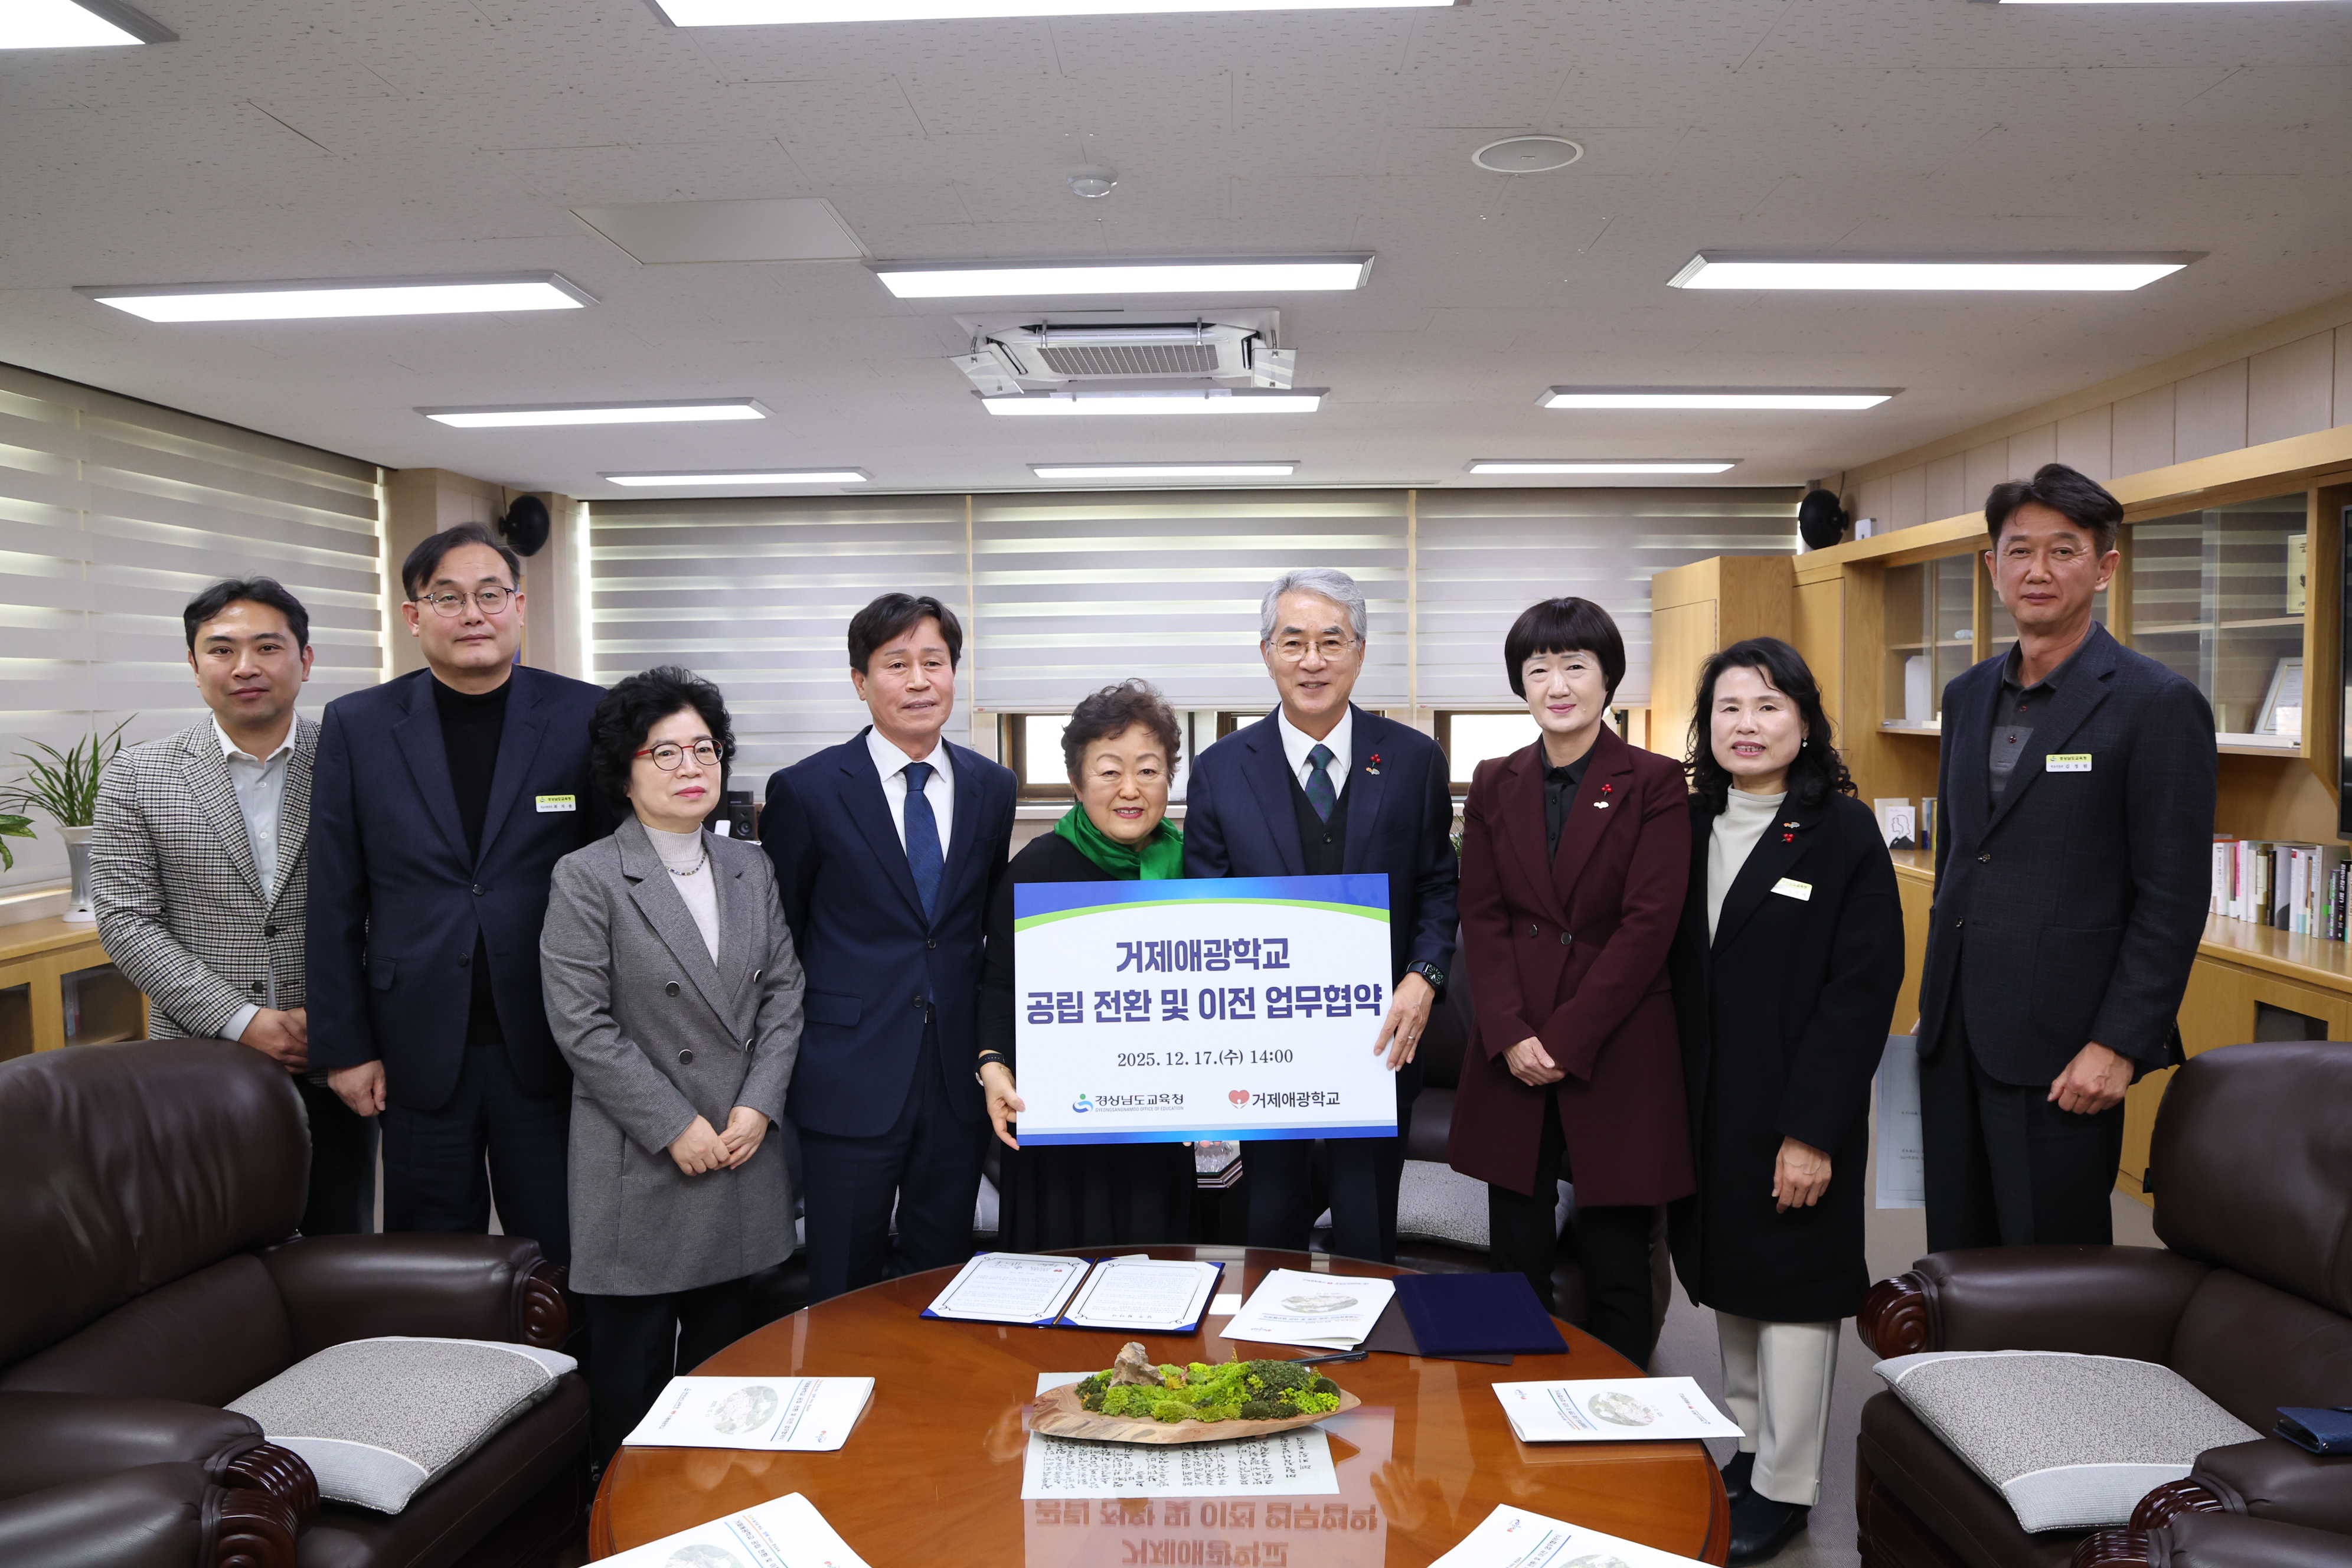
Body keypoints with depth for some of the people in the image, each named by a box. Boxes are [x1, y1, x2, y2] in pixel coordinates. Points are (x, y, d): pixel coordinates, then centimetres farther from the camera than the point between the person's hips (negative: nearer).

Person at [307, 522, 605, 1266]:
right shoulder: (356, 727, 2)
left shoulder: (586, 718, -3)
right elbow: (335, 905, 4)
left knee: (563, 1261, 8)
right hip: (419, 1054, 1)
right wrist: (345, 1046, 2)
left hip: (550, 1046, -1)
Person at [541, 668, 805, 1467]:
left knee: (725, 1352, 14)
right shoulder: (587, 878, -7)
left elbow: (783, 992, 8)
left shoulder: (751, 868, 10)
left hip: (741, 1153, 5)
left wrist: (757, 1107, -5)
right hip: (640, 1163, -5)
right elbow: (582, 1024, -12)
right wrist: (675, 1127, -14)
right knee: (631, 1365, 5)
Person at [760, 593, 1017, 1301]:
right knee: (844, 1295, 7)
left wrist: (993, 1051, 10)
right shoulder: (805, 790, -5)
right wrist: (788, 1057, 4)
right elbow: (776, 940, 2)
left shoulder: (991, 786, 6)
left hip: (960, 1076, 3)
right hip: (851, 1077, -3)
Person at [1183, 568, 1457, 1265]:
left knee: (1368, 1232, 12)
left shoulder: (1414, 759, 1)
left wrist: (1423, 976, -13)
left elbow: (1438, 885, 5)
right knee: (1271, 1229, 13)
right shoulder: (1219, 770, 0)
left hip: (1379, 1033, 0)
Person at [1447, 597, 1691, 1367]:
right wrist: (1510, 1036, -8)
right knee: (1517, 1261, 8)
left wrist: (1565, 1041, -12)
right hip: (1512, 1055, 3)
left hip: (1617, 1053, -3)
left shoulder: (1654, 784, -2)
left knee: (1617, 1265, 4)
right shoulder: (1494, 784, 9)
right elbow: (1482, 917, 5)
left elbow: (1649, 925, -9)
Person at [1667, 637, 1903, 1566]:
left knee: (1792, 1287, 5)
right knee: (1726, 1279, 16)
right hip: (1703, 1105, 5)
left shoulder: (1844, 834, -10)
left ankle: (1784, 1486, 19)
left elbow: (1862, 990, -14)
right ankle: (1747, 1448, 32)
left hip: (1797, 1111, -5)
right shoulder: (1687, 827, 6)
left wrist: (1812, 1130, -18)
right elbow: (1672, 974, 8)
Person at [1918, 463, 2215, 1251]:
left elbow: (2174, 898, -12)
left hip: (2060, 1044, -6)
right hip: (1955, 1035, 6)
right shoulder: (1968, 695, 11)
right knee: (1958, 1256, 13)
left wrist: (2119, 1045, -16)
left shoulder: (2159, 704, -9)